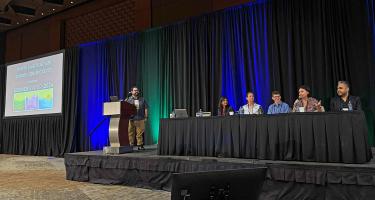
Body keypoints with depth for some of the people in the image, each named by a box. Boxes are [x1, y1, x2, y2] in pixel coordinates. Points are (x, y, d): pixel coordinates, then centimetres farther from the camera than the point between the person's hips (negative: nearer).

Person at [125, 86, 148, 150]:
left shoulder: (142, 100, 14)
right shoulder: (128, 100, 8)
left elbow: (146, 108, 12)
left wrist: (146, 117, 5)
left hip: (140, 119, 1)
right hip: (131, 119, -1)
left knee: (140, 133, 1)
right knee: (131, 133, 0)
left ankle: (140, 145, 9)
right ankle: (130, 145, 7)